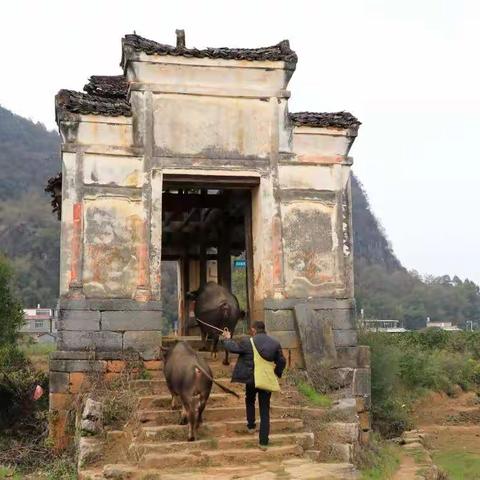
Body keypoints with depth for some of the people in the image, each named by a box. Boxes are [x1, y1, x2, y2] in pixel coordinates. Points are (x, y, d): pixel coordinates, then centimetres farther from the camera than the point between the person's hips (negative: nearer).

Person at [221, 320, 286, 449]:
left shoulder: (247, 342, -13)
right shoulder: (275, 344, -3)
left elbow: (232, 347, -1)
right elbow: (282, 361, 3)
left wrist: (226, 339, 20)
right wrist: (277, 374, 20)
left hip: (251, 380, -2)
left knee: (250, 401, 30)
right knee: (265, 411, 9)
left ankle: (251, 426, 39)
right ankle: (263, 442, 8)